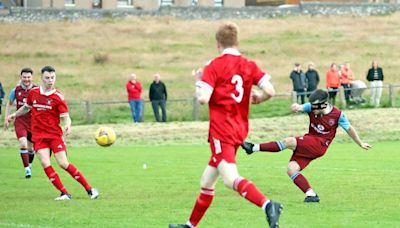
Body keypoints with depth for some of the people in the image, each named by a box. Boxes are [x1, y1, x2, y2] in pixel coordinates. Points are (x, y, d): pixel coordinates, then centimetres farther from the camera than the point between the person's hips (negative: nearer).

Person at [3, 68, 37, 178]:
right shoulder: (16, 90, -4)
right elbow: (9, 104, 12)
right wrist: (6, 118, 8)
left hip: (33, 122, 1)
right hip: (20, 122, -1)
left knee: (31, 147, 14)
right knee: (23, 144, -19)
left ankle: (29, 165, 41)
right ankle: (27, 169, -13)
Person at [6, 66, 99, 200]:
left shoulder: (58, 97, -7)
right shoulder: (33, 93, 5)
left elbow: (66, 116, -10)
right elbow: (27, 107, 26)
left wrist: (68, 125, -30)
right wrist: (14, 115, 24)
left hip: (55, 134, -3)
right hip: (38, 136, 3)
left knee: (63, 163, -10)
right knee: (45, 164, -15)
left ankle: (89, 189, 0)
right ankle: (64, 193, -9)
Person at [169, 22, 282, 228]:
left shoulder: (214, 67, -7)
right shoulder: (249, 66, 7)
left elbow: (203, 98, -15)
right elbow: (270, 91, -3)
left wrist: (198, 81, 4)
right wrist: (257, 99, 18)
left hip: (221, 130, -8)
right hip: (240, 130, 8)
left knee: (231, 179, -23)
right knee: (206, 182, 20)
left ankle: (267, 205, -45)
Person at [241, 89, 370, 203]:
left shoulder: (337, 115, -7)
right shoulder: (312, 107, 0)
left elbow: (349, 129, 6)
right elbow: (300, 108, -16)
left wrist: (361, 144, 18)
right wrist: (296, 107, -42)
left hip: (319, 145, -6)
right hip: (307, 146, 6)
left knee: (289, 142, -25)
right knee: (291, 169, -11)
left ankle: (255, 148, -22)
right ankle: (311, 194, -6)